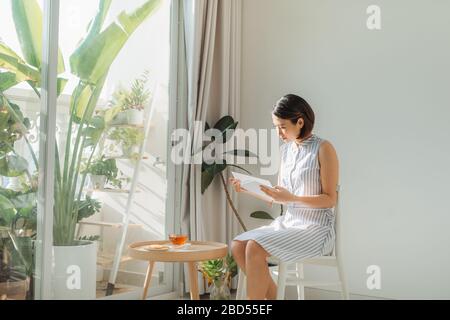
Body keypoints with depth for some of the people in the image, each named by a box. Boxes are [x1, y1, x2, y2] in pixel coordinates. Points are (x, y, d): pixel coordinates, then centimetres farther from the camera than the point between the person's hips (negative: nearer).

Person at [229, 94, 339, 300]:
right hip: (288, 222, 7)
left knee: (255, 248, -26)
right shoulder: (286, 149, 11)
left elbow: (330, 199, -11)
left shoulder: (323, 149, -10)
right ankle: (272, 295, 2)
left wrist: (292, 198, -24)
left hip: (316, 229, -7)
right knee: (237, 246, -12)